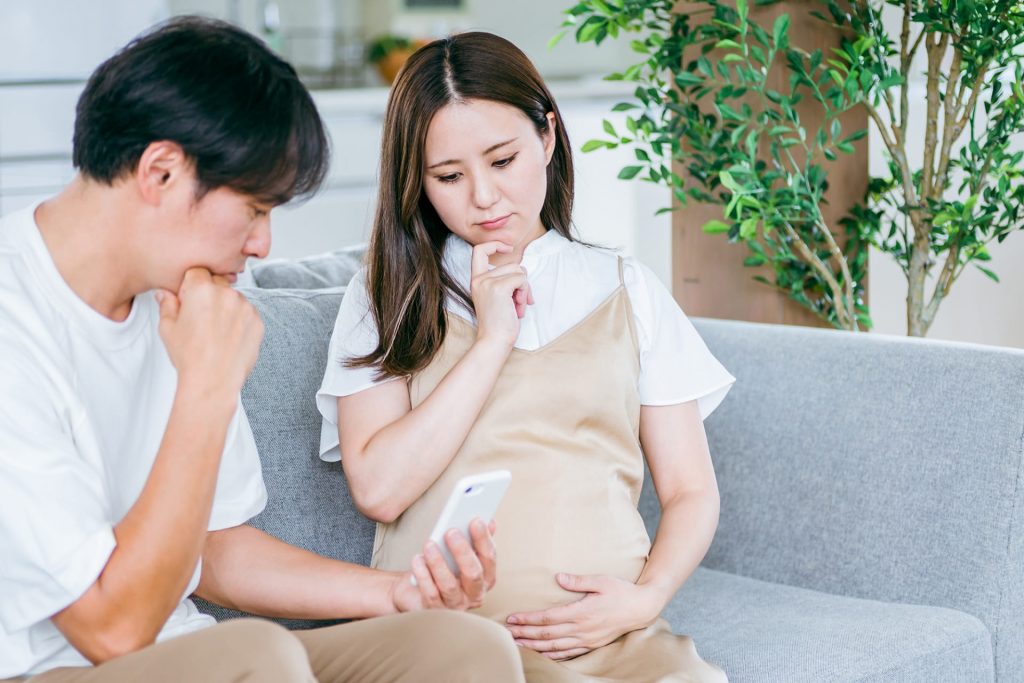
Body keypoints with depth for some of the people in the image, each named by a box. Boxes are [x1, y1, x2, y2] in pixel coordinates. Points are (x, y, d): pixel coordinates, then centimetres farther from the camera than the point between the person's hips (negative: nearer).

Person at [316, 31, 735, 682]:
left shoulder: (627, 291, 16)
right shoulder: (385, 297, 12)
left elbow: (691, 492, 12)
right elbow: (379, 489, -3)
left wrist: (645, 598, -7)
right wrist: (492, 340, -3)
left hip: (605, 628, 2)